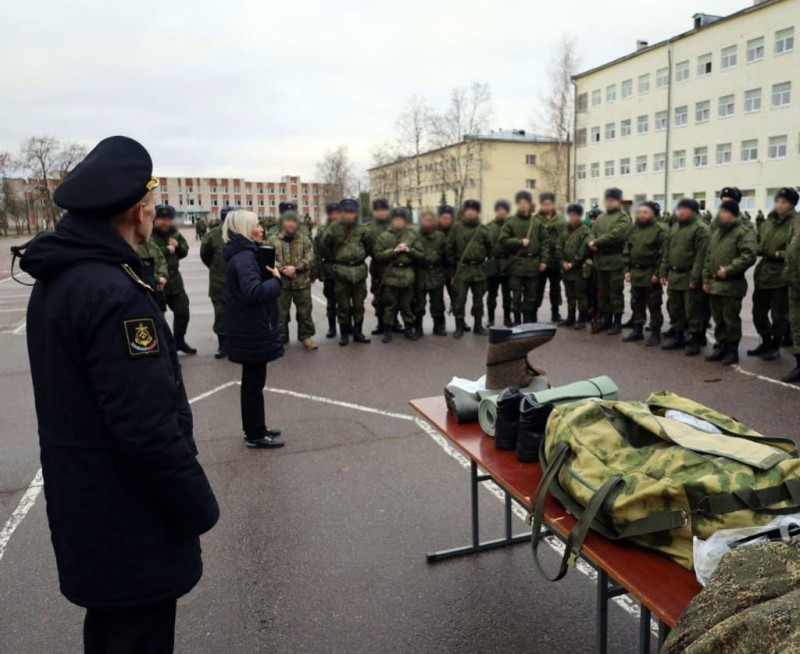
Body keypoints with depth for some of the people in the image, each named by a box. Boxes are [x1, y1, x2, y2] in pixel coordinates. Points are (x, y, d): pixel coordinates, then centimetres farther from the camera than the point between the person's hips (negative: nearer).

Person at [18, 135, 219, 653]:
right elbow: (149, 427, -28)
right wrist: (198, 506, -17)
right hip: (131, 521, -9)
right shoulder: (115, 293, -27)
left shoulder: (57, 279, 5)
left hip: (85, 509, 9)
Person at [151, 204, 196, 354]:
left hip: (174, 278, 7)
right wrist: (167, 250, -20)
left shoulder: (174, 232, 9)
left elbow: (185, 251, 16)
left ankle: (179, 341, 33)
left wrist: (177, 245, -6)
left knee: (183, 312, 14)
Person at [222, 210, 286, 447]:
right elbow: (254, 291, -32)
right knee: (254, 381, 1)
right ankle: (256, 434, 13)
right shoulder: (244, 256, -19)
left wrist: (269, 276, -1)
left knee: (252, 380, 18)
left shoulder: (244, 253, 13)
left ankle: (255, 428, 30)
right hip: (253, 330, -10)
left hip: (250, 328, 10)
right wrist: (276, 279, -17)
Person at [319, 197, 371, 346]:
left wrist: (362, 257, 11)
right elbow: (324, 246, 2)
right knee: (343, 305, 3)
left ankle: (358, 332, 18)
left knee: (358, 304, 8)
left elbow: (368, 246, 20)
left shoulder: (361, 229, 5)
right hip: (342, 271, -3)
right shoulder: (334, 228, -4)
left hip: (359, 270, 3)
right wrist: (334, 259, 2)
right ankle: (344, 333, 13)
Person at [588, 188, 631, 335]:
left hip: (615, 261, -7)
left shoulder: (623, 217, -5)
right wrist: (592, 243, -10)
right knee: (603, 292, 12)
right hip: (601, 260, 7)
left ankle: (617, 323, 8)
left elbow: (615, 235, -19)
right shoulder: (600, 218, 18)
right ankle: (606, 320, 24)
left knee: (616, 292, 0)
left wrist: (596, 242, -14)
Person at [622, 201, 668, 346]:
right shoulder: (634, 229, 12)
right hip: (635, 273, 7)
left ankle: (655, 334, 9)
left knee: (653, 306, 1)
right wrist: (627, 270, 7)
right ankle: (637, 330, 25)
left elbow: (663, 253, -13)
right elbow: (627, 250, 14)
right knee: (636, 304, 14)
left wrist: (658, 273, -17)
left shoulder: (661, 229, -9)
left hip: (651, 274, -7)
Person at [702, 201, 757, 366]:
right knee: (718, 318, 14)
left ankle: (733, 350, 10)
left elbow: (749, 256, -20)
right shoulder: (717, 232, 16)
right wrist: (706, 278, 15)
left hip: (731, 285, -7)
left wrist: (728, 270, -24)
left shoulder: (744, 232, -8)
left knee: (731, 319, 0)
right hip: (714, 284, 7)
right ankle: (722, 347, 25)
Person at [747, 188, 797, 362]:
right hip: (763, 274, 6)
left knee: (778, 315, 4)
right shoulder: (766, 223, 11)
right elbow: (757, 245, 16)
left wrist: (779, 254, -20)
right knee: (758, 311, 12)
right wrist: (761, 250, -3)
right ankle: (766, 342, 30)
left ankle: (775, 347, 20)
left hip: (782, 277, -6)